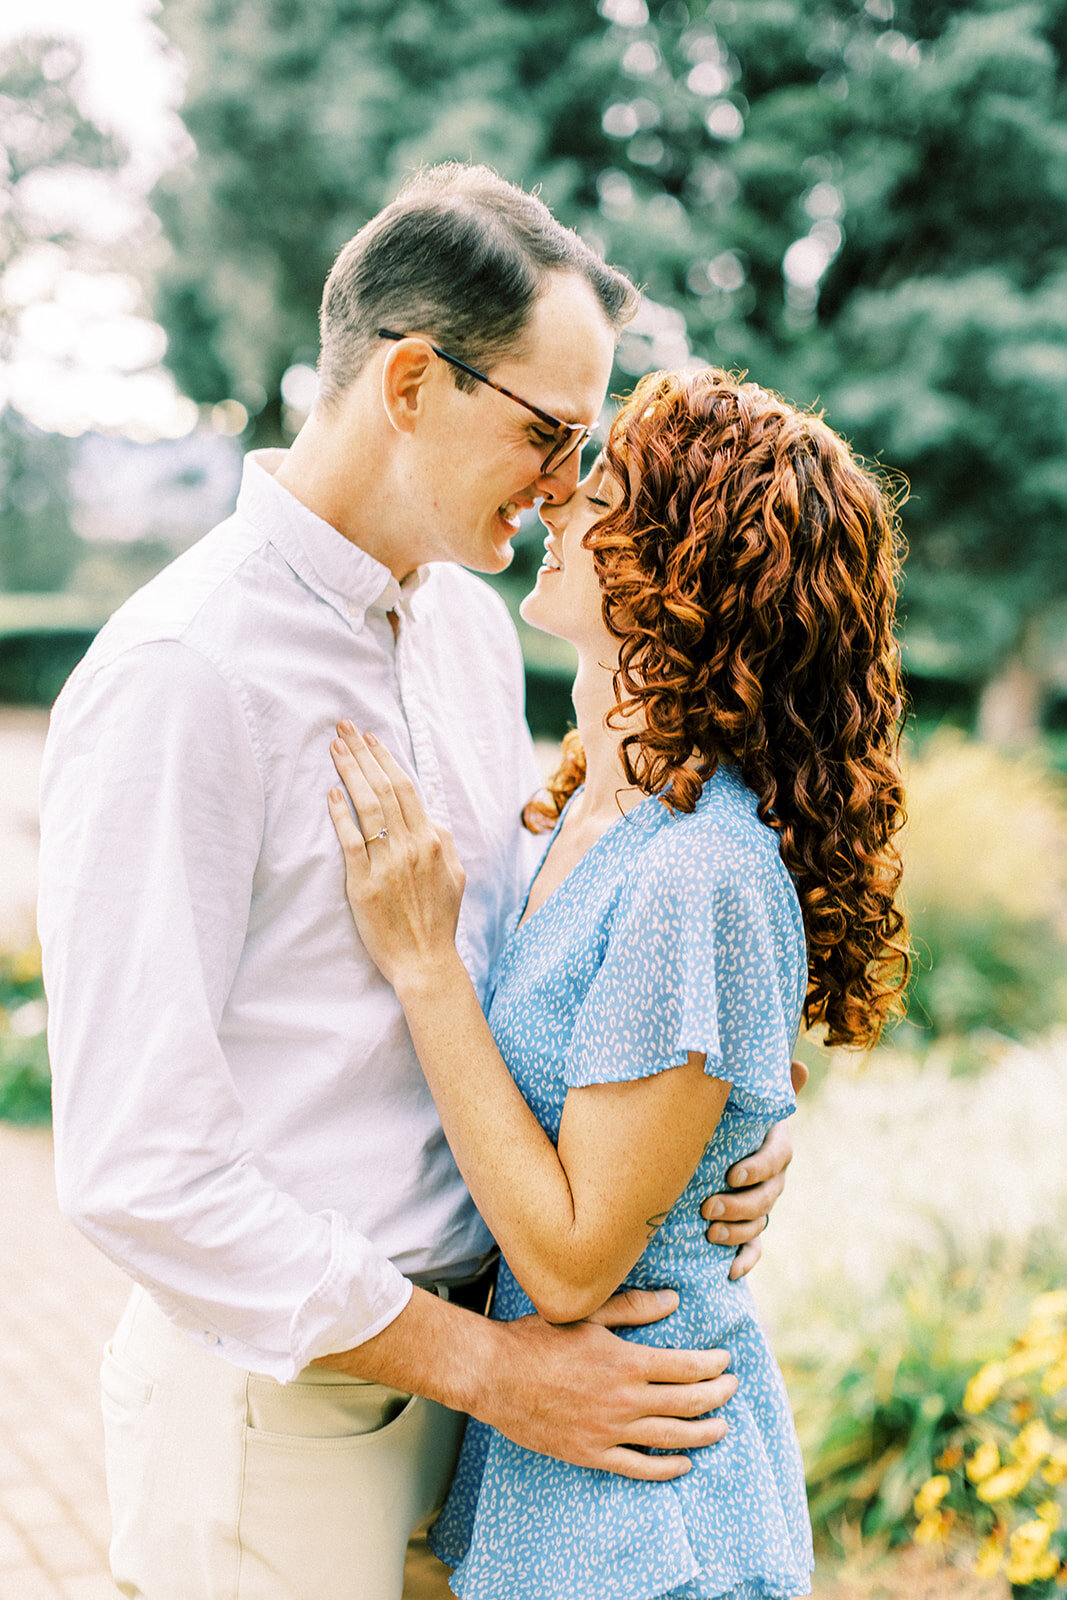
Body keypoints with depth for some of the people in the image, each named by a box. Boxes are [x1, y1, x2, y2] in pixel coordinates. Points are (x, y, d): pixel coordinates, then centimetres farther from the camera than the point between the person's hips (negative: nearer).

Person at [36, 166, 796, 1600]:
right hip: (283, 1398, -7)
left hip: (474, 1317, 7)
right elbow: (137, 1167, -22)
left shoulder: (474, 627, 5)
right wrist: (483, 1364, -18)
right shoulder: (179, 676, -21)